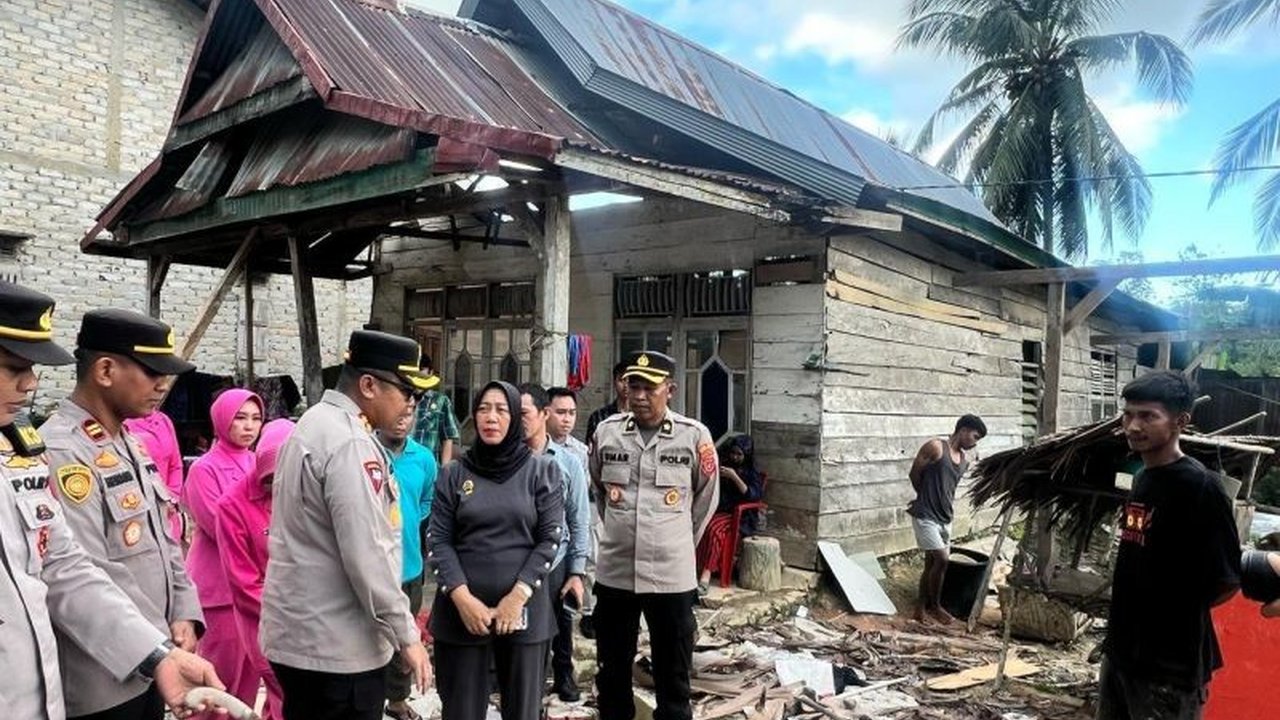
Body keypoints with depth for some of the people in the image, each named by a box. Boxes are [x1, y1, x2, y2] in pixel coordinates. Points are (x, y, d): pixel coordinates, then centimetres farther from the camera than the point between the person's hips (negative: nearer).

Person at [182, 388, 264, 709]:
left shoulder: (258, 464, 9)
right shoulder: (204, 469, -11)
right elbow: (221, 526, -17)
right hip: (219, 584, -6)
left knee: (250, 666, 13)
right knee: (222, 670, 1)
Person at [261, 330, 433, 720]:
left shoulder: (313, 424, 11)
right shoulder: (349, 442, -21)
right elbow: (366, 555, -24)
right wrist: (406, 635, -16)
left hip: (298, 634, 10)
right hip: (337, 646, -10)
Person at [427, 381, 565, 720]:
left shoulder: (542, 471, 1)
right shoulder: (453, 474, 4)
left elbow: (550, 538, -2)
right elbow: (438, 541, 0)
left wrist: (518, 596, -11)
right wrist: (463, 598, -11)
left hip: (524, 608, 0)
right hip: (461, 610, 1)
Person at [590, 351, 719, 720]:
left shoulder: (694, 436, -8)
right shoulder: (606, 431, 0)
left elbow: (706, 498, 7)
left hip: (672, 575, -2)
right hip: (613, 572, 3)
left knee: (673, 677, 9)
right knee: (612, 671, 17)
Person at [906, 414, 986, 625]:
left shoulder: (964, 460, 8)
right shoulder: (935, 447, -14)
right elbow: (914, 474, -6)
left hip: (944, 518, 7)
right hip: (925, 516, -7)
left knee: (932, 564, 11)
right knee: (942, 559, -11)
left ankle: (922, 609, 21)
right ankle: (934, 606, 6)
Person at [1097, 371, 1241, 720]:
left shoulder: (1200, 486, -18)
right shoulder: (1142, 478, 6)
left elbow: (1227, 582, -15)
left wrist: (1179, 613, -1)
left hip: (1170, 664, -8)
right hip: (1121, 649, 8)